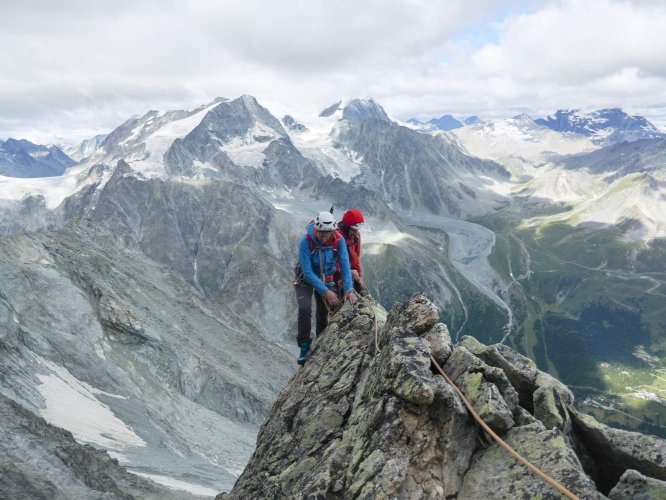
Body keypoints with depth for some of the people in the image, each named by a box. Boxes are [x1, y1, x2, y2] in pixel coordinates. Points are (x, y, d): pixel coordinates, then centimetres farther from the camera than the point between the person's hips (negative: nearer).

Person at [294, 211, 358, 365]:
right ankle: (305, 348, -12)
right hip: (306, 280, -3)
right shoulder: (305, 242, -30)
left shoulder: (338, 240, -21)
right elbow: (308, 272, -29)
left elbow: (344, 265, -20)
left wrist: (349, 289, -30)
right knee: (305, 309, -25)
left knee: (323, 314, 2)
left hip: (327, 280, 3)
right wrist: (325, 291, -32)